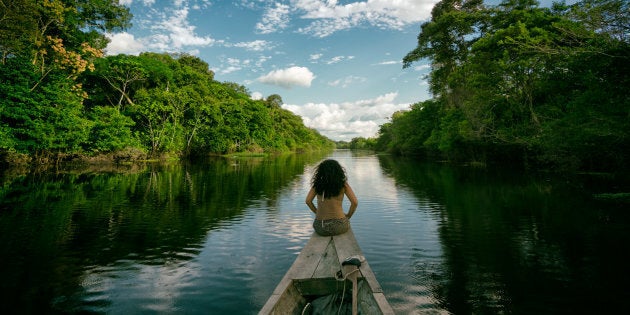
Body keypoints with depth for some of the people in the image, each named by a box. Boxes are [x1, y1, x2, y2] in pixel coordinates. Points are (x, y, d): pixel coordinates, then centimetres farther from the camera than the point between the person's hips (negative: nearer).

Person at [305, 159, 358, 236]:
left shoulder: (317, 184, 2)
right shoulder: (343, 184, -3)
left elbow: (308, 201, 0)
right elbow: (355, 202, -8)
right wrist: (348, 216, 8)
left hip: (320, 227, 2)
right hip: (338, 227, -2)